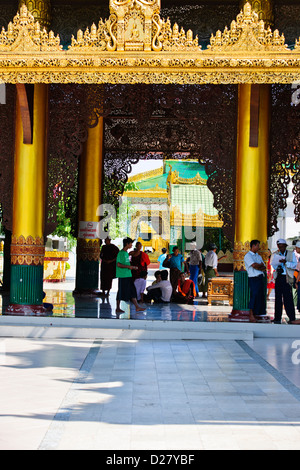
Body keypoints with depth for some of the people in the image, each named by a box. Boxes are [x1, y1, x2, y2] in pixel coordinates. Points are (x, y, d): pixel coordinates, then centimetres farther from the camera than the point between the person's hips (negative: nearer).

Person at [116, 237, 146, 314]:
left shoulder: (126, 253, 16)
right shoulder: (121, 253, -11)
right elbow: (118, 264, -17)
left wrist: (133, 267, 12)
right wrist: (128, 266, -20)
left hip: (128, 275, 9)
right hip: (122, 276, -9)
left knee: (132, 291, 5)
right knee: (121, 292, -1)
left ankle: (137, 307, 5)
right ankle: (118, 308, 8)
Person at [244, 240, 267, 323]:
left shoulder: (258, 256, 21)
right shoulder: (248, 256, -3)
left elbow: (264, 268, 13)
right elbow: (254, 265, -16)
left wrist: (258, 266, -7)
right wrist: (261, 265, 2)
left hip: (261, 278, 8)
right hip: (253, 278, -8)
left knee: (261, 297, 4)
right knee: (254, 296, -12)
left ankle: (256, 314, 9)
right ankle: (251, 315, -7)